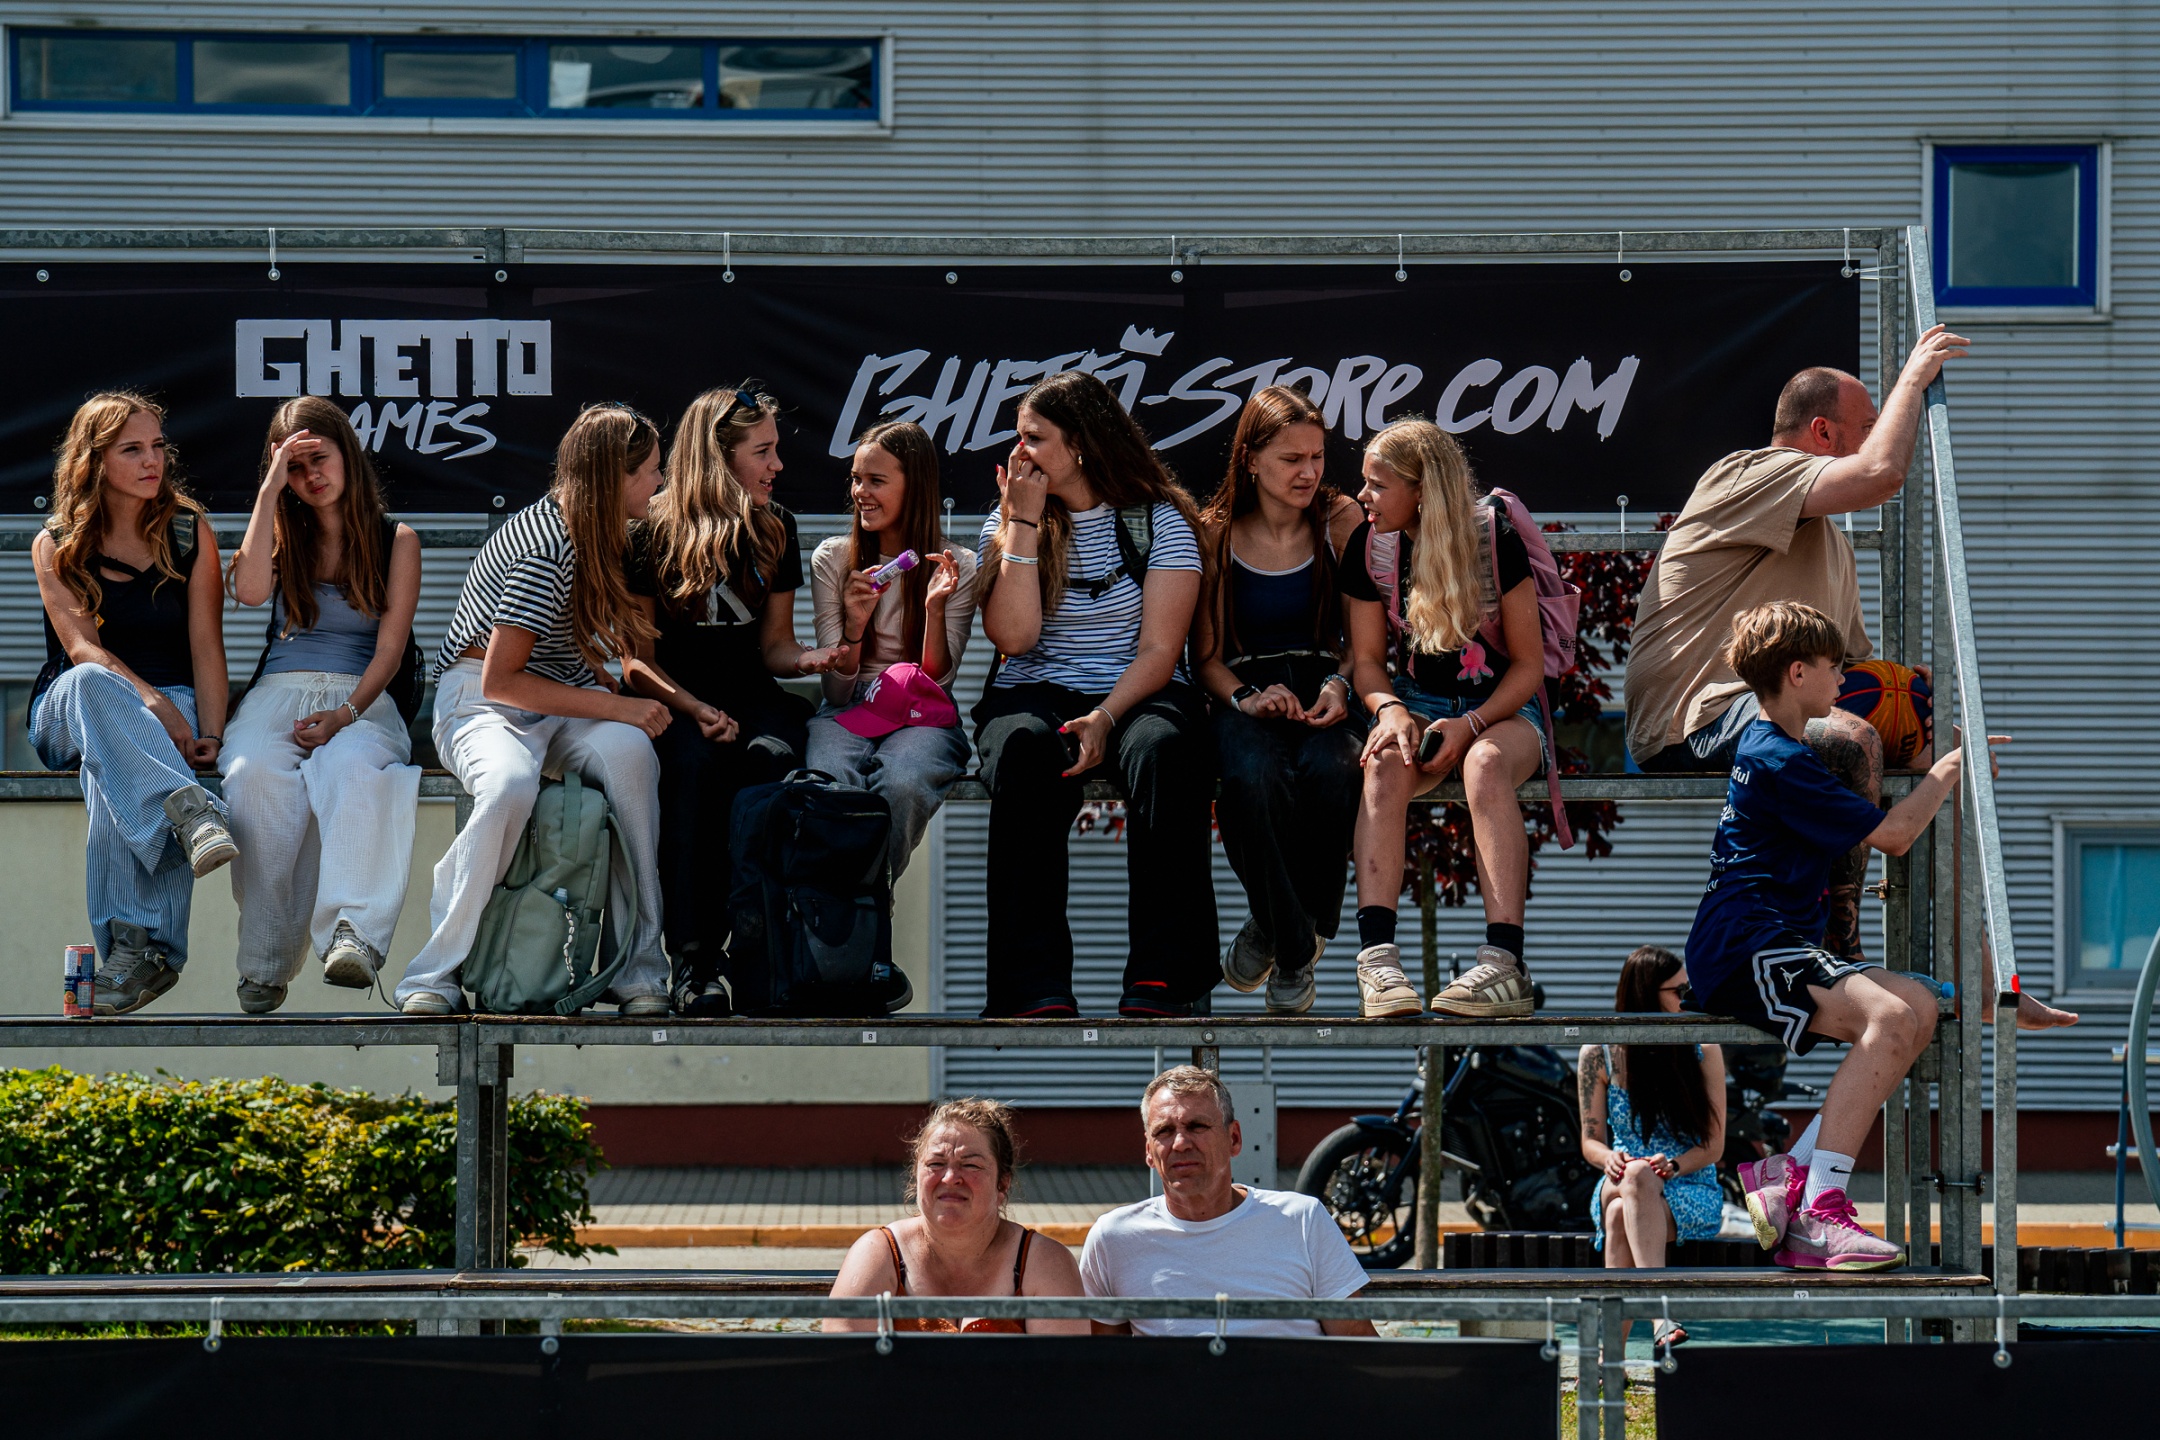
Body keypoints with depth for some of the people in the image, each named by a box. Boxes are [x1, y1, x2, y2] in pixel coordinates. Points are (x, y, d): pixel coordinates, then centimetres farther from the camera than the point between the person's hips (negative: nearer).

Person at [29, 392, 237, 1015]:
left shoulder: (191, 533, 9)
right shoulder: (56, 545, 5)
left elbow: (206, 644, 3)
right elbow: (81, 645, -10)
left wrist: (209, 734, -15)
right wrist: (152, 702, -27)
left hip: (169, 709, 0)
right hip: (67, 713, 0)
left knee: (112, 775, -38)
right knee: (90, 683, -39)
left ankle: (141, 945, -49)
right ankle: (188, 810, -59)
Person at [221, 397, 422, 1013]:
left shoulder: (396, 541, 13)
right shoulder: (284, 535, 19)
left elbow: (390, 647, 3)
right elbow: (250, 590, -4)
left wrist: (346, 714, -14)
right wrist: (269, 490, -1)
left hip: (360, 701, -1)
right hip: (278, 692, 2)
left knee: (352, 767, -39)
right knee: (257, 773, -35)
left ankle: (353, 936, -57)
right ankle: (266, 960, -36)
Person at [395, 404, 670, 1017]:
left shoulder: (589, 531, 10)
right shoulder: (546, 547, -19)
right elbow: (500, 679, -21)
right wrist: (617, 706, -21)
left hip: (564, 700, 7)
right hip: (481, 701, -7)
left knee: (630, 752, -30)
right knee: (510, 785, -41)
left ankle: (641, 970, -27)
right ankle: (434, 977, -28)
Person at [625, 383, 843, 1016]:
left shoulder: (775, 529, 10)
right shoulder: (653, 533, -3)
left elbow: (773, 643, 14)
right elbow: (640, 658, -2)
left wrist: (807, 659, -10)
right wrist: (696, 711, -18)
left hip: (749, 695, 3)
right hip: (672, 701, -3)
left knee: (773, 758, -33)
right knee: (695, 764, -37)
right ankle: (692, 957, -38)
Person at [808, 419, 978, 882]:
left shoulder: (959, 568, 4)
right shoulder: (831, 560, 6)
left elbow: (937, 682, -2)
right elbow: (836, 691, 2)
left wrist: (934, 609, -17)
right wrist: (852, 627, -18)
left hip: (923, 719, -1)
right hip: (846, 716, 1)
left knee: (901, 787, -38)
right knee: (830, 783, -37)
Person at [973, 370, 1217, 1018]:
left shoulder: (1159, 520, 5)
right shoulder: (1008, 522, 12)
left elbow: (1159, 649, -4)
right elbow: (1013, 635, -3)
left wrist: (1105, 718, -20)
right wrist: (1024, 525, -5)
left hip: (1137, 696, -1)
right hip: (1034, 695, 1)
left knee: (1163, 748, -37)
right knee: (1022, 749, -36)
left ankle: (1160, 983, -40)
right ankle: (1038, 988, -43)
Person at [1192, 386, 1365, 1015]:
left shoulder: (1341, 521, 5)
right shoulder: (1216, 534, 3)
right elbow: (1207, 655, 5)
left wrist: (1339, 687, -14)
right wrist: (1248, 697, -15)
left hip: (1327, 687, 1)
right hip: (1245, 692, 0)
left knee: (1328, 770, -36)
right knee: (1254, 776, -36)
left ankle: (1274, 929, -10)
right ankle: (1294, 949, -16)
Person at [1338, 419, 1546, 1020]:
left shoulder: (1495, 540, -10)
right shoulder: (1369, 547, 0)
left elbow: (1529, 664, -6)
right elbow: (1367, 660, 7)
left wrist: (1470, 725, -21)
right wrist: (1390, 710, -17)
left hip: (1501, 707, -3)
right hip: (1417, 706, 3)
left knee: (1485, 764, -39)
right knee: (1387, 764, -34)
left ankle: (1504, 964, -48)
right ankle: (1376, 955, -46)